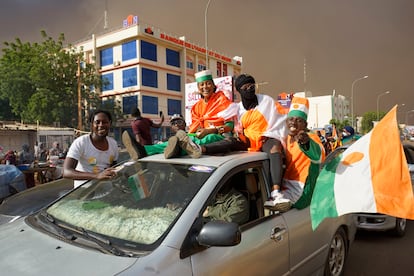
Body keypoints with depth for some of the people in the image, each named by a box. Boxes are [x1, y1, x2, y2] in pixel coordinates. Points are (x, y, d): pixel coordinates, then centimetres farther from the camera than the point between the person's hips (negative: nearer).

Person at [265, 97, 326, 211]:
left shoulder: (311, 138, -11)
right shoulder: (285, 139, 13)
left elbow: (318, 156, -36)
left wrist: (306, 142, -58)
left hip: (300, 188, -9)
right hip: (284, 185, 9)